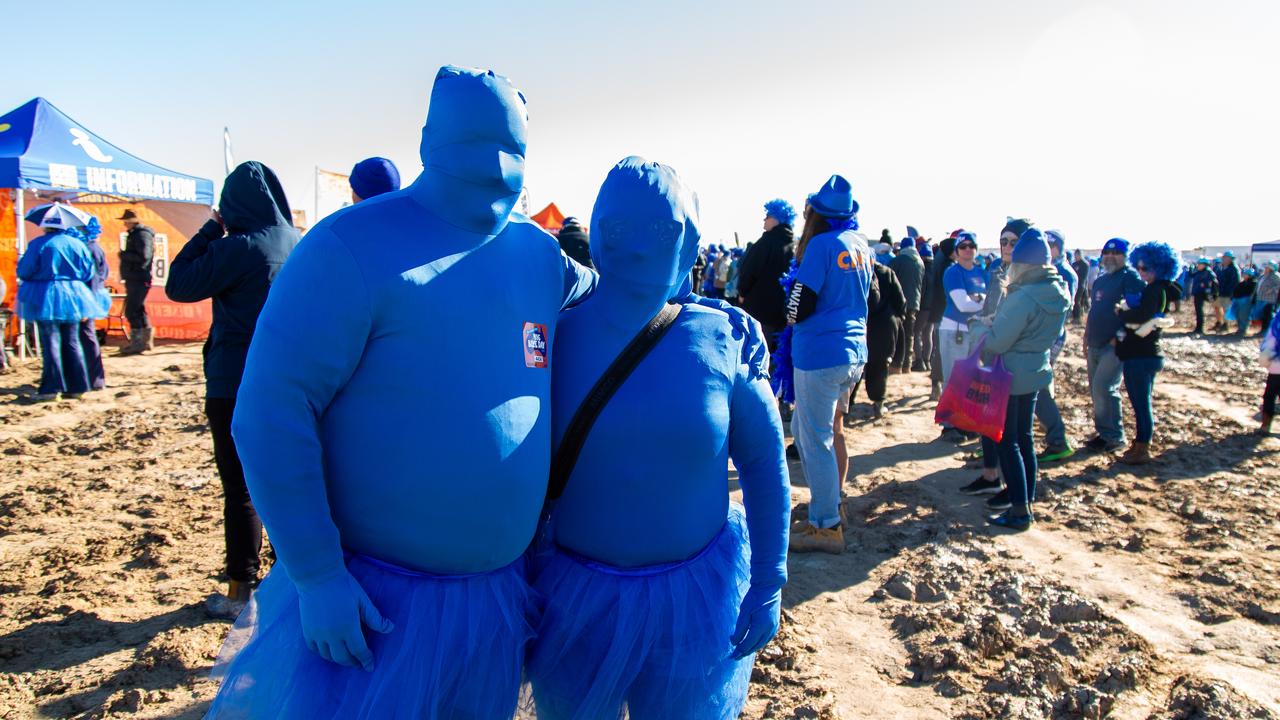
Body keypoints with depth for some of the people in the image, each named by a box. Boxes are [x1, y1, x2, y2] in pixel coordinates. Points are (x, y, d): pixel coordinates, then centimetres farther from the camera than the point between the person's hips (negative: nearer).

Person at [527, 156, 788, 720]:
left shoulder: (726, 340, -10)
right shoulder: (556, 337, -9)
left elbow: (763, 464, -2)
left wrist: (769, 584, -2)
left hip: (699, 602, 0)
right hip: (575, 599, 1)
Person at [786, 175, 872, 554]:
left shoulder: (822, 245, -14)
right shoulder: (861, 245, 9)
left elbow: (797, 308, -17)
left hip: (820, 354, -8)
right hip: (854, 351, 8)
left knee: (816, 438, 0)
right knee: (804, 427, 21)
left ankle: (827, 526, 7)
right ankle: (830, 503, 29)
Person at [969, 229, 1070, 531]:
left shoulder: (1024, 298, -24)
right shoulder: (1059, 293, 3)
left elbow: (997, 342, -22)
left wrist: (980, 330, -1)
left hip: (1011, 375, -8)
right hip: (1037, 371, 8)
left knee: (1007, 441, 0)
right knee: (1024, 437, 17)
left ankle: (1020, 511, 2)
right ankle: (1027, 501, 25)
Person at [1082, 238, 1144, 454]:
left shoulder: (1130, 278, -8)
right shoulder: (1100, 280, 17)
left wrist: (1119, 338, -19)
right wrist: (1087, 339, 20)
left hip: (1114, 346, -8)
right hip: (1095, 345, 8)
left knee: (1103, 388, -13)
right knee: (1097, 390, 11)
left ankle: (1113, 437, -3)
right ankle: (1104, 432, 21)